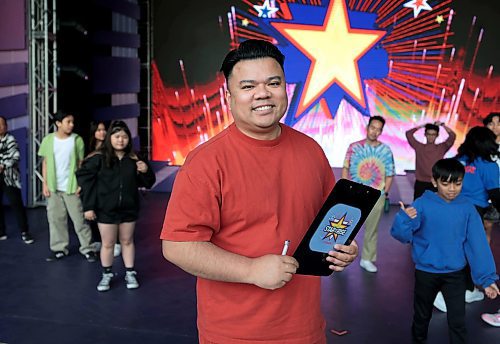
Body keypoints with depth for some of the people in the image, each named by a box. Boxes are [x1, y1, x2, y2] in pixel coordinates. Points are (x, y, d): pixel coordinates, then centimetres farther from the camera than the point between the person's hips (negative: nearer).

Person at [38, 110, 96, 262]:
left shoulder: (77, 140, -4)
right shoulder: (49, 140, 1)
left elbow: (81, 163, -1)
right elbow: (45, 163, 6)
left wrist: (81, 184, -7)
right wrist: (45, 184, 0)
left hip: (71, 187, -2)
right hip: (53, 187, 2)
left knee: (79, 218, 1)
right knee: (55, 218, 8)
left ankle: (87, 248, 8)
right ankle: (59, 248, 18)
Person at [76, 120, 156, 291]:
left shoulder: (133, 159, -2)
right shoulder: (99, 158, -10)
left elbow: (147, 183, 6)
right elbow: (85, 179, -10)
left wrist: (146, 172, -17)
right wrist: (88, 206, -12)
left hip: (128, 208, 2)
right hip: (106, 210, -2)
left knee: (127, 241, 15)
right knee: (108, 244, 10)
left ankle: (130, 273, 25)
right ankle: (107, 274, 26)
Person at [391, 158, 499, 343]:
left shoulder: (467, 208, -9)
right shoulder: (422, 205, -15)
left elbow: (477, 243, -7)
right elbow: (403, 235, -13)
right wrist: (404, 219, -34)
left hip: (456, 273, 0)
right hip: (426, 272, 0)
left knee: (458, 321, 4)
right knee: (422, 315, 20)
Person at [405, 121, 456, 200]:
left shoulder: (441, 148, 6)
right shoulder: (419, 147, 6)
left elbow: (452, 136, -4)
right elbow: (408, 134, -2)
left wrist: (442, 125, -1)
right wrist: (422, 126, 4)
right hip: (420, 183, 0)